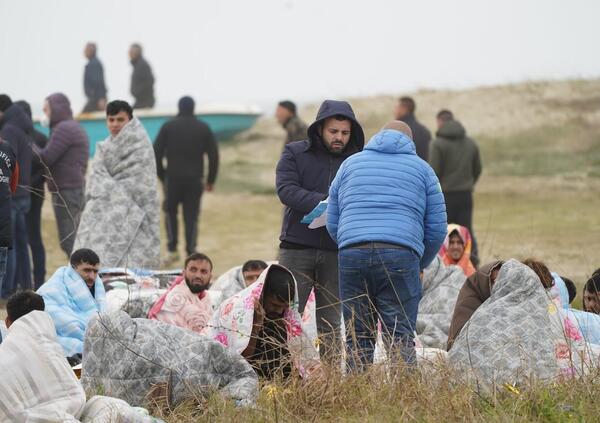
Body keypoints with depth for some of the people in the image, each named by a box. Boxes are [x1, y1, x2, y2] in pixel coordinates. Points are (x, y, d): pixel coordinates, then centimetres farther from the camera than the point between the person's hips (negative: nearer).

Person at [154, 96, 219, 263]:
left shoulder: (168, 127, 2)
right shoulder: (203, 128, 4)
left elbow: (157, 153, -1)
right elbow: (214, 155, 2)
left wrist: (161, 176, 9)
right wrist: (211, 180, 9)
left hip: (172, 179, 0)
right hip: (195, 180, 1)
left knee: (171, 212, 16)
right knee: (191, 216, 6)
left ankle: (172, 250, 7)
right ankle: (191, 254, -3)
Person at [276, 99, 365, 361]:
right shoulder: (295, 153, 3)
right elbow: (286, 189, -11)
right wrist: (324, 202, -25)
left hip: (337, 251, 2)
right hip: (297, 248, -2)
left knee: (331, 321, 8)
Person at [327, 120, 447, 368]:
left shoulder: (350, 164, 22)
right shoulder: (421, 168, 16)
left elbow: (332, 223, 20)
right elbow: (437, 229, 12)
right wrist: (421, 265, 26)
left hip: (351, 255, 2)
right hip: (401, 255, -2)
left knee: (357, 340, 6)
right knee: (401, 339, -3)